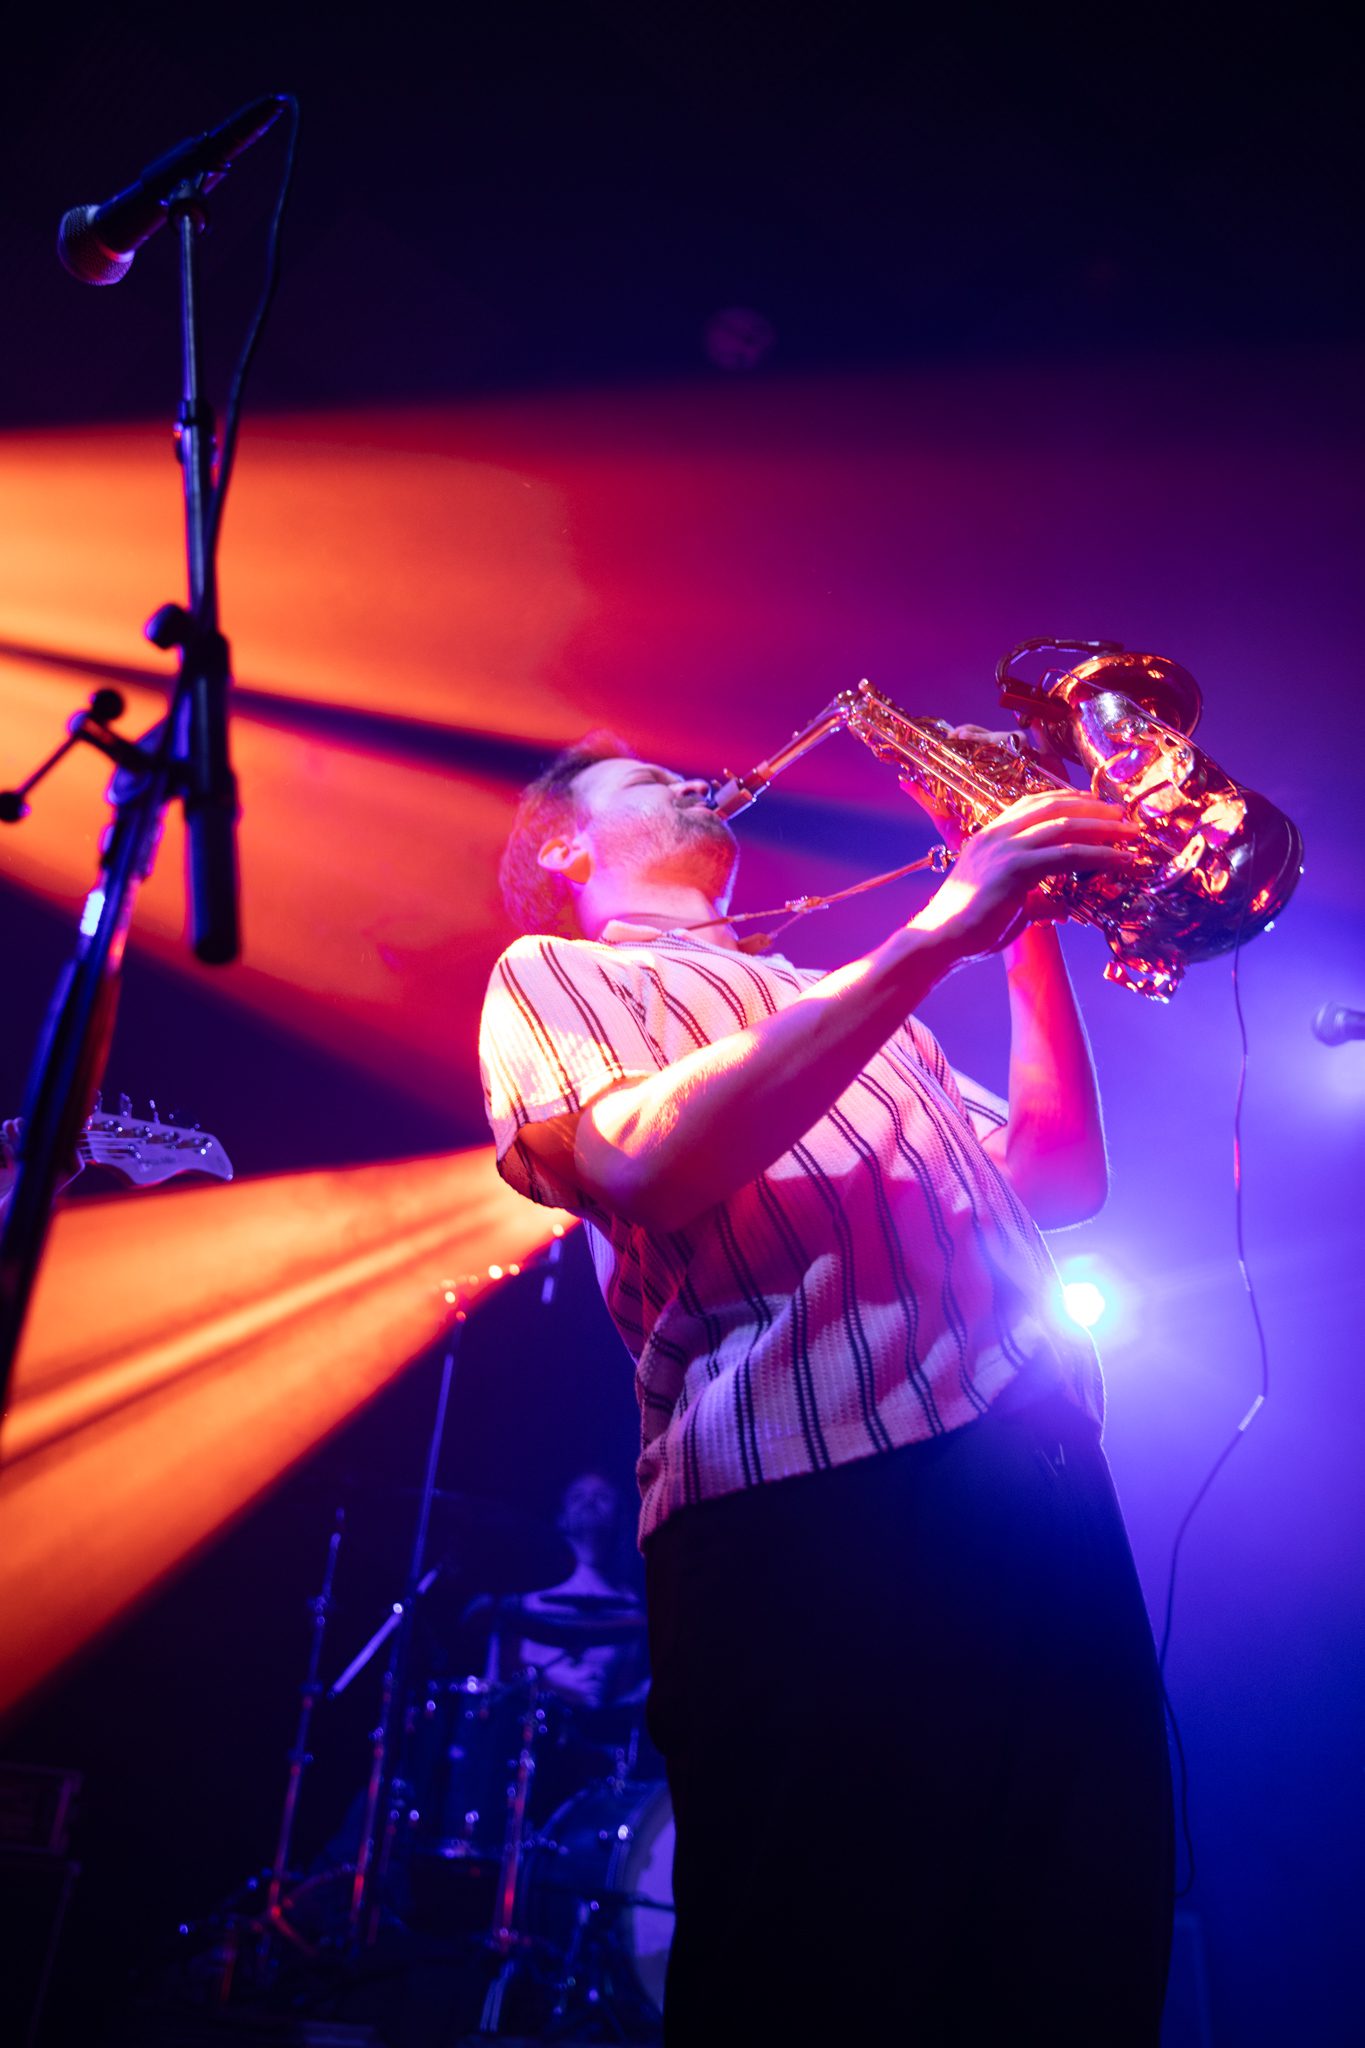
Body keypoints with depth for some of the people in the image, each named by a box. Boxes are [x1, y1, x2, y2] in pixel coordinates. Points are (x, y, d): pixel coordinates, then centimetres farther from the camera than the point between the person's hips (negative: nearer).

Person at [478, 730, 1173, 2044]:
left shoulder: (830, 999, 32)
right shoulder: (550, 974, 13)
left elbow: (1060, 1179, 26)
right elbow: (645, 1164, -10)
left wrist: (1029, 919, 21)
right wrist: (933, 935, -10)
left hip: (1048, 1497, 7)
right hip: (811, 1509, -6)